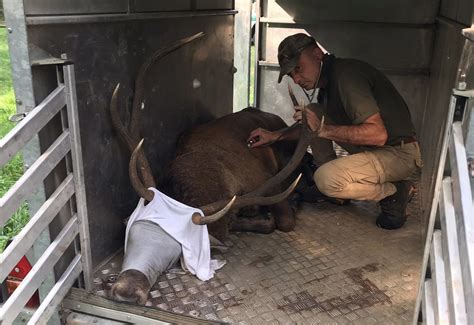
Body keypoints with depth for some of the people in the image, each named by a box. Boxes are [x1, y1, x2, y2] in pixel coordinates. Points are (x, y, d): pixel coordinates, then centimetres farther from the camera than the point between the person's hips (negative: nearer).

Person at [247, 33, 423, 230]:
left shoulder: (345, 75, -21)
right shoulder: (326, 80, 11)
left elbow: (378, 134, -29)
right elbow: (314, 125, 25)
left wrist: (323, 129, -27)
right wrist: (276, 136, 13)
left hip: (401, 154, -10)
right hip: (372, 149, 10)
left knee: (326, 179, -28)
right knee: (313, 112, 7)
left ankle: (396, 192, -4)